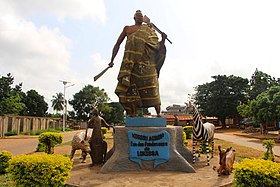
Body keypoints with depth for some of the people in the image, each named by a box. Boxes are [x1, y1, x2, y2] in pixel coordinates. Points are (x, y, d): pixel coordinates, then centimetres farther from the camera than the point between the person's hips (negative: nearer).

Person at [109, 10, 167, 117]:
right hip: (131, 59, 0)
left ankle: (158, 113, -8)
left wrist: (163, 40, 0)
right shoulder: (127, 28, 24)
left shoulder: (148, 30, 25)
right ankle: (133, 114, -8)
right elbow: (117, 44, 21)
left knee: (151, 84, -8)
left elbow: (157, 47, 20)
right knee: (131, 84, -9)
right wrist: (112, 60, 13)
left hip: (146, 59, 0)